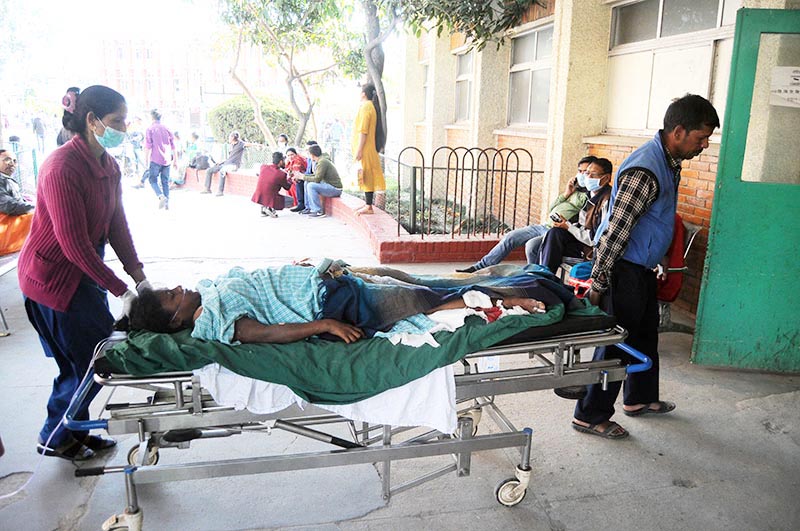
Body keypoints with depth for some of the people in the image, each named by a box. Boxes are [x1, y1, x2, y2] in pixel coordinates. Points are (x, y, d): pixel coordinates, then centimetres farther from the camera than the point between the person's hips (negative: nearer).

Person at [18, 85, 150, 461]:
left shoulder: (108, 165, 3)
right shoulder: (63, 167, -24)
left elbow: (116, 224, 3)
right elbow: (74, 243, -26)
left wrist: (139, 276, -6)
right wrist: (120, 290, -25)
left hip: (84, 271, 8)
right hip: (53, 277, -8)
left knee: (86, 362, 15)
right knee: (91, 362, 0)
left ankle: (75, 432, 34)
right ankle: (54, 438, 22)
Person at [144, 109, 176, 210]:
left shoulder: (150, 129, -3)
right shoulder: (167, 129, 9)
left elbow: (147, 147, -7)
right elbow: (173, 147, 10)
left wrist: (146, 161, -2)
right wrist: (175, 160, 17)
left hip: (156, 160, -4)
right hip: (166, 160, 4)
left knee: (153, 180, 7)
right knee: (165, 181, 11)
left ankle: (161, 196, -18)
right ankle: (167, 203, 7)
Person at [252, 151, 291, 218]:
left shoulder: (263, 167, -2)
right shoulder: (282, 174, -15)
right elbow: (287, 187, 3)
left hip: (258, 198, 6)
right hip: (270, 200, -6)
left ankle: (263, 207, 25)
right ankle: (270, 208, -3)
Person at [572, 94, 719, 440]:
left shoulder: (670, 162, 8)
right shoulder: (645, 171, -25)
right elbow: (616, 230, -26)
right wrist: (597, 284, -24)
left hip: (643, 268, 10)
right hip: (624, 269, -10)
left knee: (646, 332, 22)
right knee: (617, 343, -1)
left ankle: (640, 398, 41)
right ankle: (591, 416, 12)